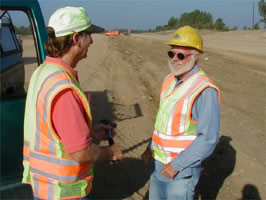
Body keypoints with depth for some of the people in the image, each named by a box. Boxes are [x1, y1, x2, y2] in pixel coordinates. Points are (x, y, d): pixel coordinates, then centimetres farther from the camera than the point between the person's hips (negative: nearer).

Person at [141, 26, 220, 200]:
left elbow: (208, 139, -23)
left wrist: (177, 165, -19)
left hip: (183, 169, -8)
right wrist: (151, 147, 12)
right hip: (160, 161, 8)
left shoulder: (205, 90, -22)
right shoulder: (170, 81, 3)